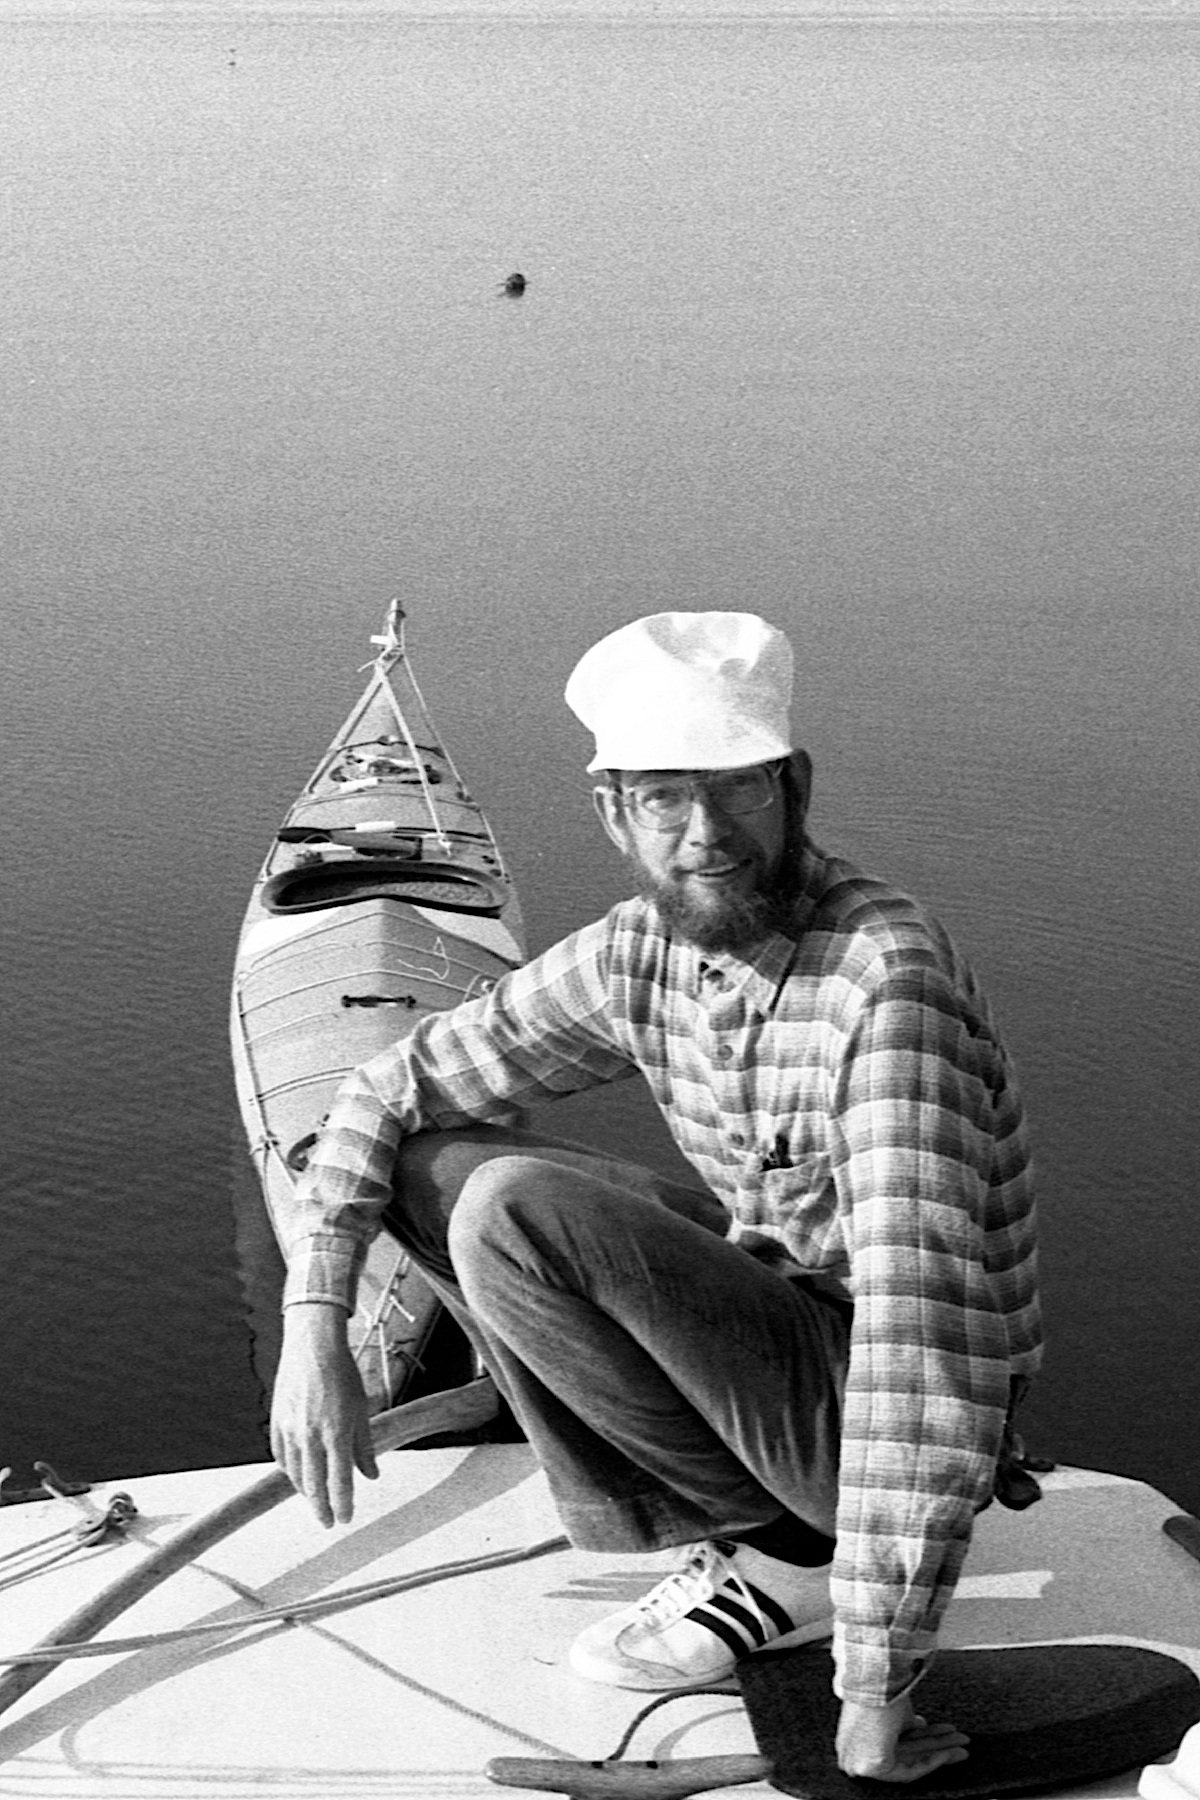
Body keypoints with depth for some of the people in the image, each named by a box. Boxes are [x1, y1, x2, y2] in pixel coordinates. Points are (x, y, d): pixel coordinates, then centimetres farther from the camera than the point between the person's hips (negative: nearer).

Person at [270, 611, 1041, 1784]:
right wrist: (313, 1323, -10)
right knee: (431, 1159, 1)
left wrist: (874, 1691, -32)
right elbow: (396, 1087, 4)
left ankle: (786, 1557, -6)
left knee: (515, 1215, -24)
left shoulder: (884, 976, -28)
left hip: (873, 1413, -7)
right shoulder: (640, 952, -4)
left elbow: (925, 1331, -33)